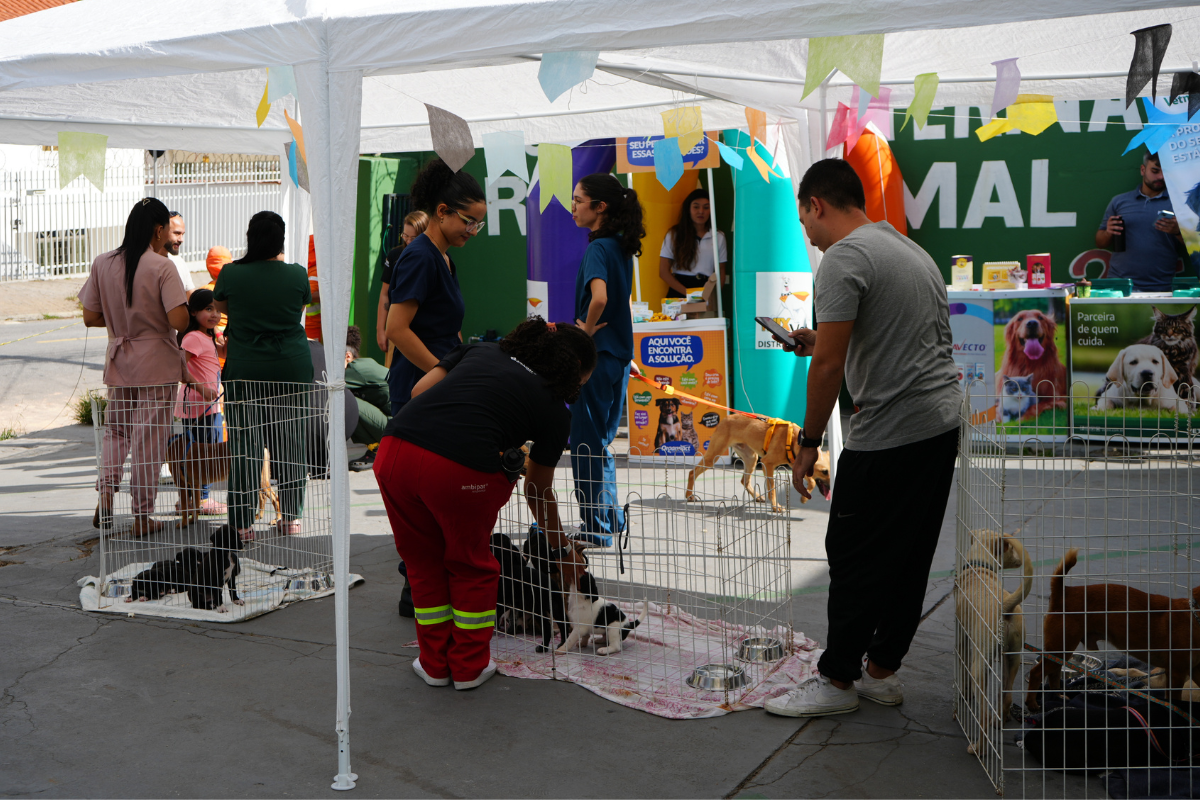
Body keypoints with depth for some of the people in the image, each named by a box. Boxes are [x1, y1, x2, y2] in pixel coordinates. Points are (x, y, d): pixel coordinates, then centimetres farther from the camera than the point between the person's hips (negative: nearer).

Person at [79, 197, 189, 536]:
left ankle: (105, 494, 3)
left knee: (115, 429, 20)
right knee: (150, 437, 3)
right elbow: (179, 321, -21)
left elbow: (90, 317, 2)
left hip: (118, 360, 4)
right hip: (157, 362, -4)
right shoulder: (162, 267, -14)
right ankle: (142, 516, 10)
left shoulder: (102, 264, 0)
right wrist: (155, 317, 2)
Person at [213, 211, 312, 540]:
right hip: (292, 369, 2)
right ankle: (291, 516, 16)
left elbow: (221, 306, 12)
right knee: (290, 441, 10)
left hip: (245, 371, -1)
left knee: (245, 442, 2)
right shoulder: (297, 274, -4)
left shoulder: (231, 274, -7)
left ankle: (244, 522, 4)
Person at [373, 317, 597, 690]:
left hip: (395, 448, 4)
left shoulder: (483, 349, 27)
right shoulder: (555, 409, 16)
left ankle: (434, 664, 37)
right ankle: (469, 667, 33)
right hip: (461, 470, -4)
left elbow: (419, 389, 17)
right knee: (471, 565, 23)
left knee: (423, 561, 24)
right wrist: (557, 538, 45)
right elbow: (538, 490, 28)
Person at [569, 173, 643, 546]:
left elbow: (599, 297, -33)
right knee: (600, 440, 18)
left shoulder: (598, 247, -16)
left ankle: (596, 529, 9)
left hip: (595, 355, -9)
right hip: (618, 354, 9)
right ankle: (611, 517, 27)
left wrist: (587, 330, -17)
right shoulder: (621, 246, 12)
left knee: (585, 443, 1)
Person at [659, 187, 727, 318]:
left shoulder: (718, 237, 15)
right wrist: (688, 293, -8)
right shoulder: (674, 235, 9)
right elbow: (663, 272, 4)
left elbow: (721, 272, 15)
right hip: (679, 294, -1)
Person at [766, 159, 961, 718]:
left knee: (855, 557, 1)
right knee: (909, 557, 14)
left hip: (889, 436, -10)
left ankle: (838, 679, 12)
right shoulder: (912, 249, 18)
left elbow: (830, 365, -17)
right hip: (943, 425, 10)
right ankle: (881, 672, 25)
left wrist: (809, 441, -8)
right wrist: (821, 344, 28)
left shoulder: (843, 258, -12)